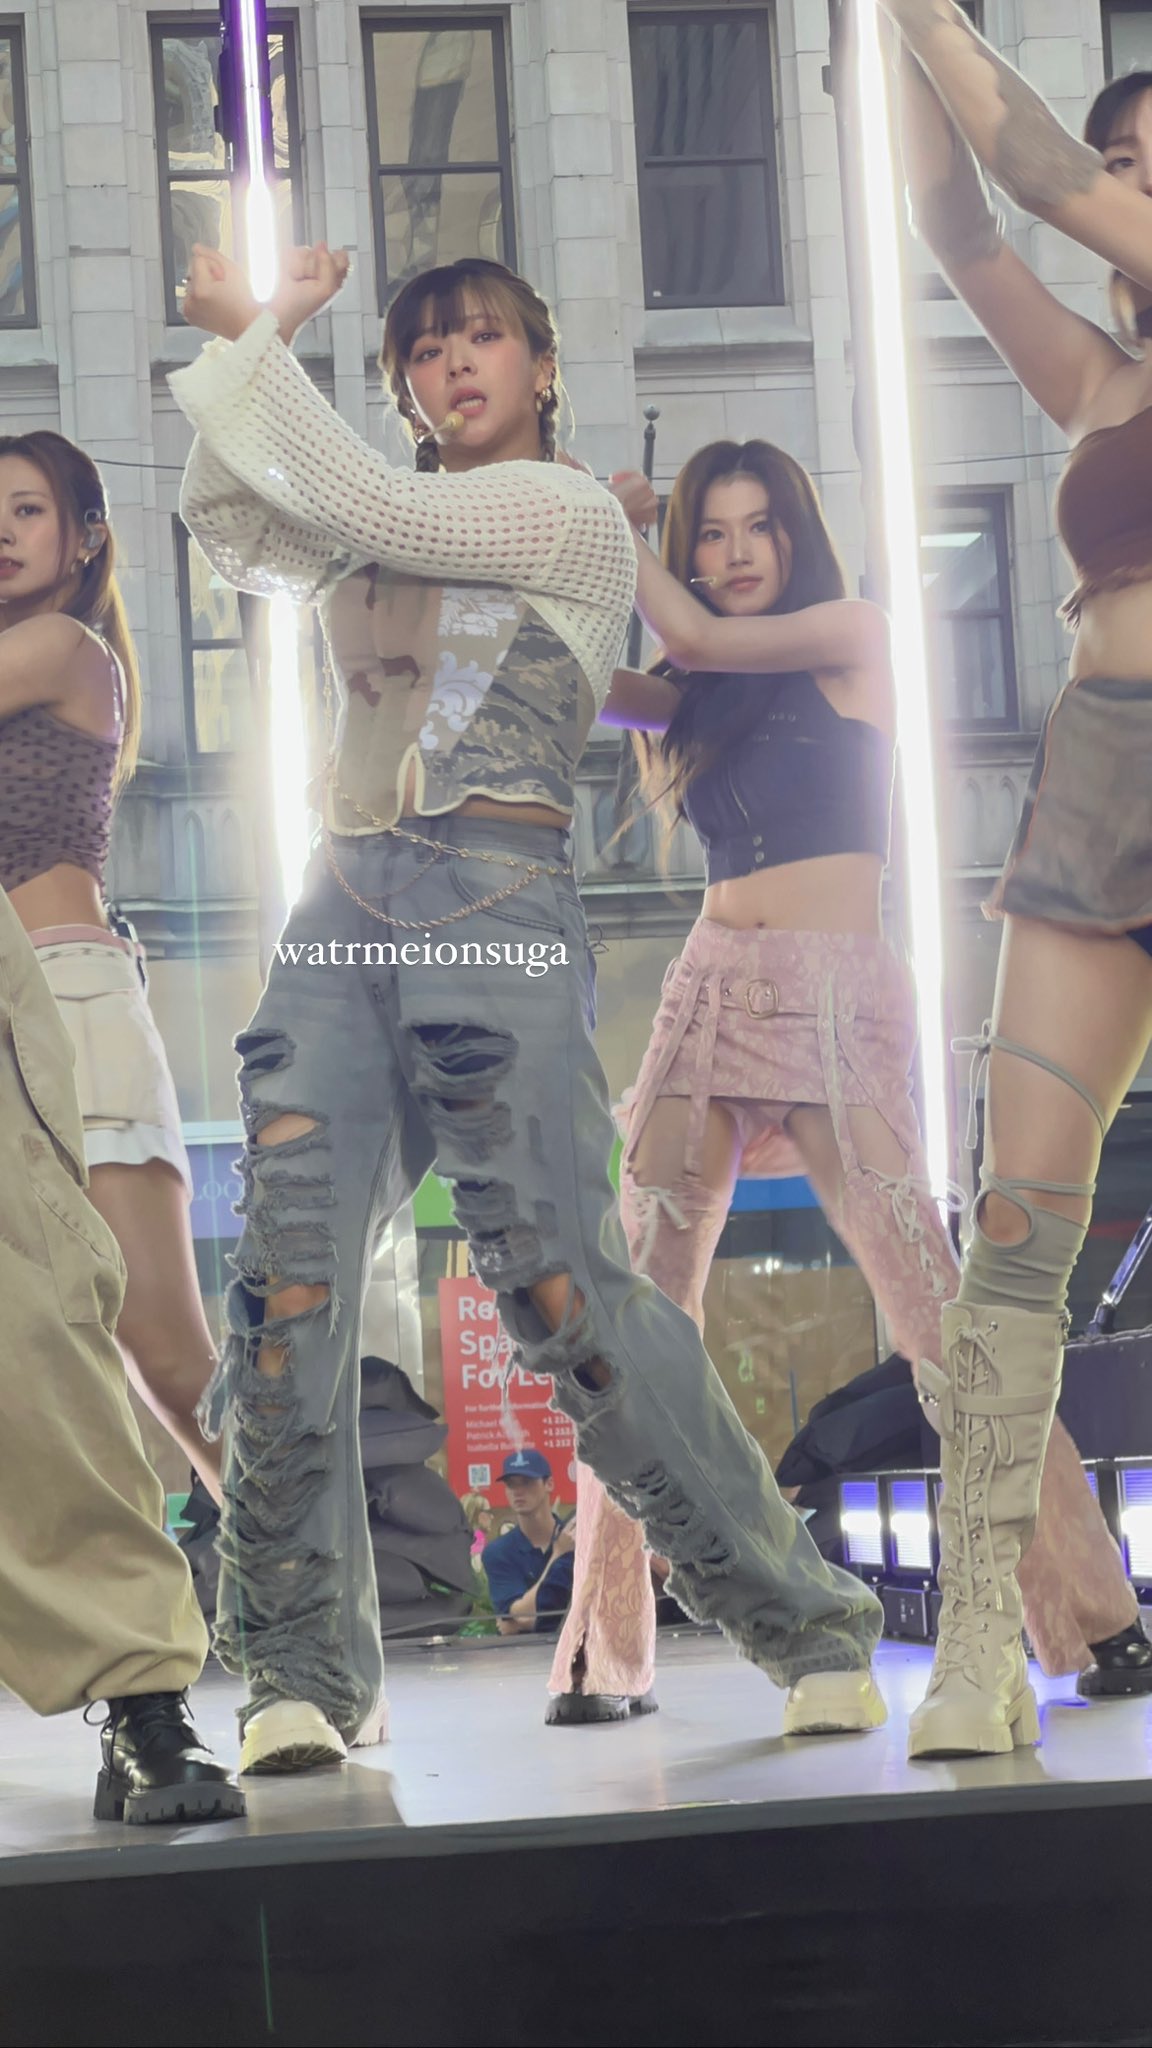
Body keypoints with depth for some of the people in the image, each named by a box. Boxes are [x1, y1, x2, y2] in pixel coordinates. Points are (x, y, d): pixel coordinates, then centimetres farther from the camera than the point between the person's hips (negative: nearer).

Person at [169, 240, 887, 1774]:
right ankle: (300, 1677, -6)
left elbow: (352, 507, -6)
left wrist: (250, 336, 2)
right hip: (342, 913, 6)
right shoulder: (393, 533, 24)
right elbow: (234, 526, 14)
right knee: (290, 1286, -9)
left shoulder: (573, 514, 3)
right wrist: (251, 334, 8)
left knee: (564, 1296, -10)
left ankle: (813, 1624, 1)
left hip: (493, 913, -6)